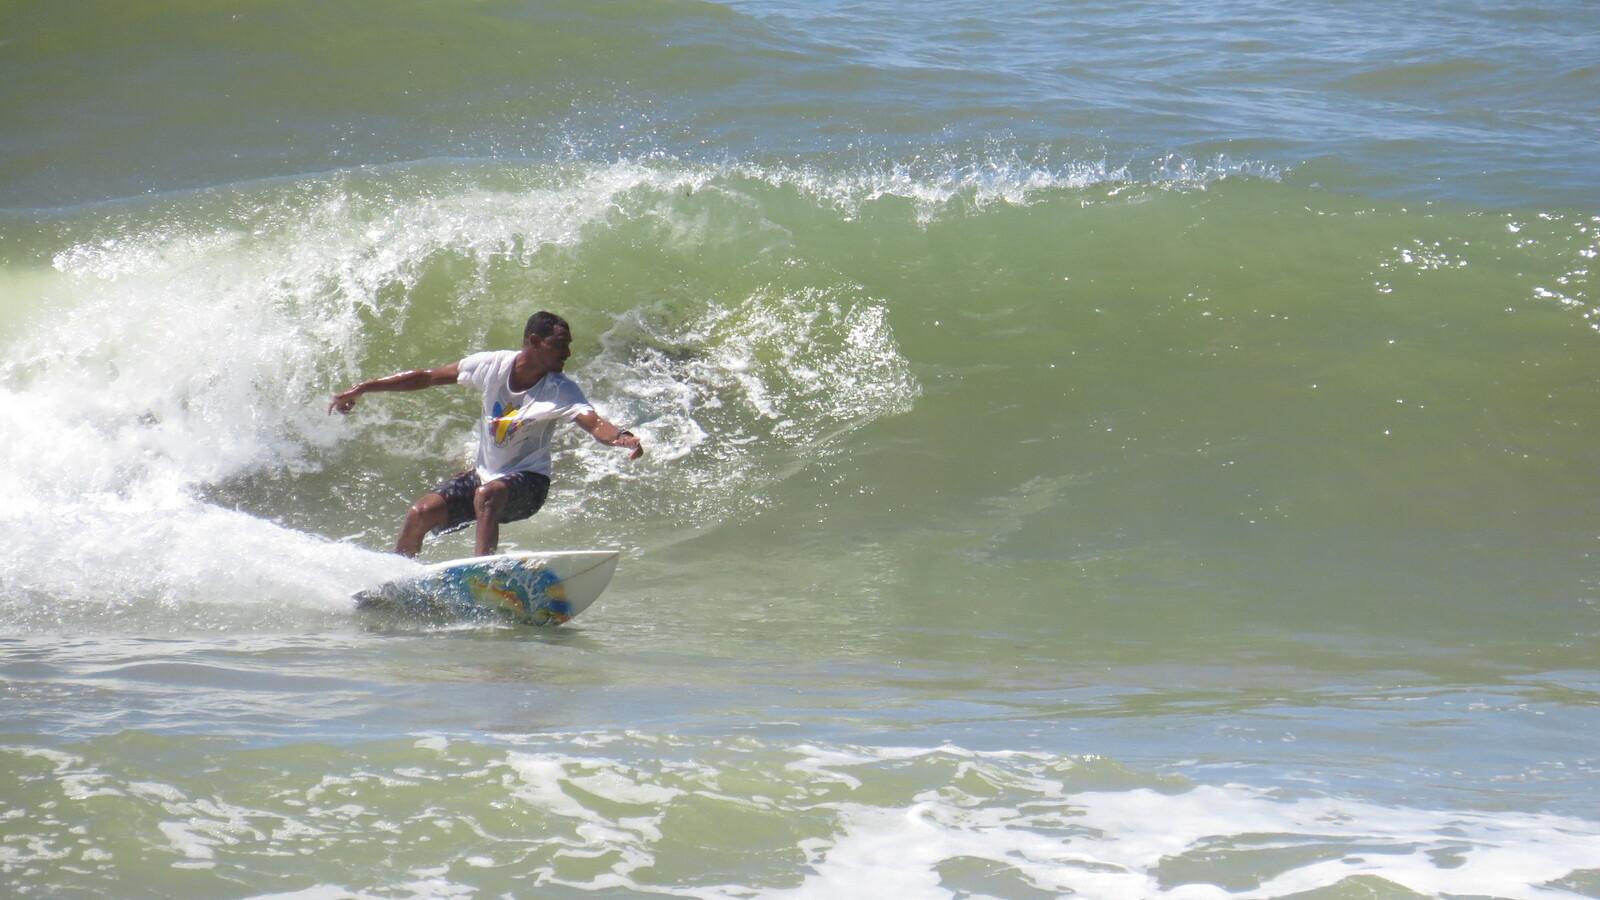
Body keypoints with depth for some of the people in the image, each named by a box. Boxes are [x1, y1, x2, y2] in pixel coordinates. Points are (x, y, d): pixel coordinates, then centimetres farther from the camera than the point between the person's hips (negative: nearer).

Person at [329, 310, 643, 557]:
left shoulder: (561, 391, -17)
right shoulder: (494, 365, -8)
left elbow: (594, 423, -34)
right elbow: (426, 377, 0)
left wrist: (622, 437, -58)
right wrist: (361, 389, 1)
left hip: (527, 482, -4)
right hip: (484, 474, 4)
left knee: (488, 494, -35)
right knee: (421, 513, -9)